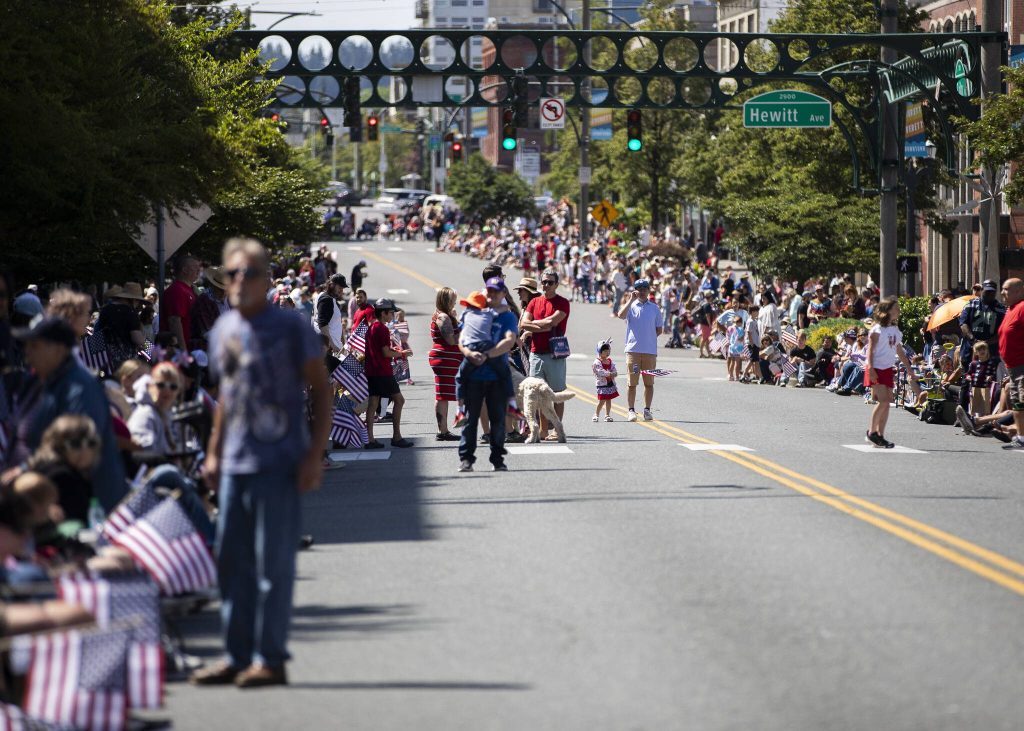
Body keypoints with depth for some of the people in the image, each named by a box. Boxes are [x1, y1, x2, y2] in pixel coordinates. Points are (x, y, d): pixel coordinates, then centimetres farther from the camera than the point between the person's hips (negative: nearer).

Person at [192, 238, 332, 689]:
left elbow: (320, 391, -4)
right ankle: (238, 656, 18)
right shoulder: (223, 330, 12)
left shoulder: (289, 328, -6)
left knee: (273, 563, -4)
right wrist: (214, 453, 19)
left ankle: (270, 659, 1)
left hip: (278, 463, -7)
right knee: (232, 561, 10)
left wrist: (314, 455, -11)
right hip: (235, 464, 7)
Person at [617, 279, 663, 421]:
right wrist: (631, 300, -15)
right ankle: (631, 411, 3)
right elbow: (621, 315, -16)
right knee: (631, 382, -2)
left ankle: (647, 410, 12)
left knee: (649, 382, 4)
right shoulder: (630, 306, 6)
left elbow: (659, 329, 14)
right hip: (633, 349, -2)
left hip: (650, 350, 2)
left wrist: (649, 337, 2)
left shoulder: (654, 308, 11)